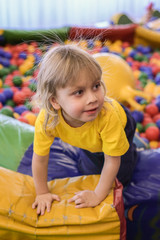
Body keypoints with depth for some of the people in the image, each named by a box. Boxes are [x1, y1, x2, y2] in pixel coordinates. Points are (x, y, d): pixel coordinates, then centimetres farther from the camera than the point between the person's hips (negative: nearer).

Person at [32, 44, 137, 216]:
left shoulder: (108, 115, -48)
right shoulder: (46, 120, -41)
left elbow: (112, 161, -34)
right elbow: (40, 159, -24)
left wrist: (98, 195, -26)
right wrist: (42, 193, -14)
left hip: (122, 125, -2)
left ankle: (129, 148, 32)